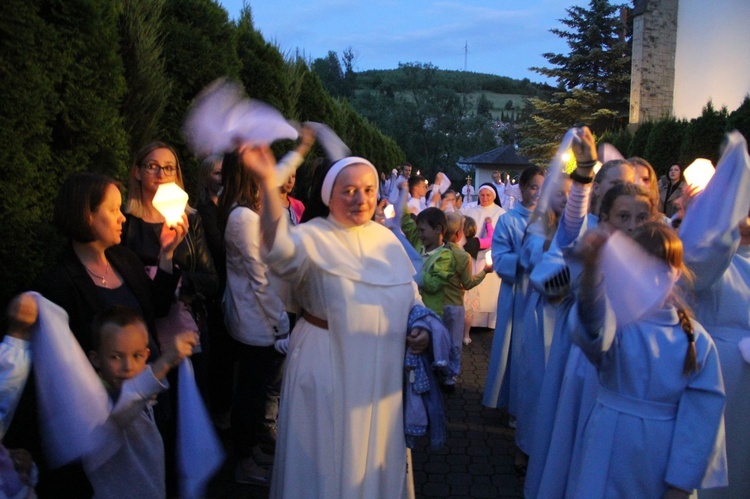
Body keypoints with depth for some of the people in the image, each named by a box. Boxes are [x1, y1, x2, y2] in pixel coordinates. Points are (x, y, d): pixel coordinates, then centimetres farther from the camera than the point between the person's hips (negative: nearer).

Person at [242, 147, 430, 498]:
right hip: (328, 368, -5)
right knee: (330, 458, 12)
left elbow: (409, 292, 14)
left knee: (377, 453, 23)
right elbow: (281, 250, -39)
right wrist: (267, 182, -51)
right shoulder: (313, 238, -14)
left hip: (382, 370, 5)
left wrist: (421, 325, -5)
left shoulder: (386, 238, 3)